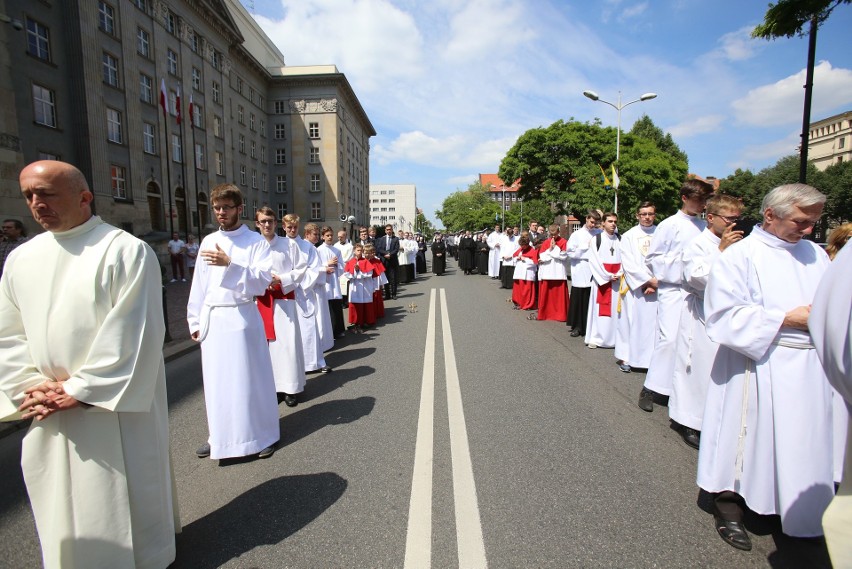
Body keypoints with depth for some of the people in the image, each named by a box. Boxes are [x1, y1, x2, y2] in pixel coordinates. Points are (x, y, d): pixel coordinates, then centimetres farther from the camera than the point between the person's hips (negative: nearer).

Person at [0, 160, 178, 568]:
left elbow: (130, 334, -16)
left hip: (115, 406, -5)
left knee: (123, 500, 10)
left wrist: (79, 390, -14)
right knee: (61, 511, 18)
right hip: (50, 413, 6)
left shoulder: (126, 251, -12)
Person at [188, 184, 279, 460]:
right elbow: (199, 284, 11)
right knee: (215, 379, 11)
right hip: (212, 319, 4)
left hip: (242, 317, -4)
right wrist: (195, 320, 9)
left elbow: (263, 280, -12)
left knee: (249, 377, 2)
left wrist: (230, 264, -24)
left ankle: (262, 434, 17)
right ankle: (219, 436, 27)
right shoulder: (208, 241, 11)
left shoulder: (256, 242, -2)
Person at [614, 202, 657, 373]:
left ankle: (652, 359, 8)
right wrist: (648, 280, -10)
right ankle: (626, 358, 10)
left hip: (656, 288, 1)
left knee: (653, 323, 0)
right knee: (630, 321, 2)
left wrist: (657, 283, -9)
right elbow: (628, 264, -4)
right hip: (634, 287, -1)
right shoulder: (628, 236, 3)